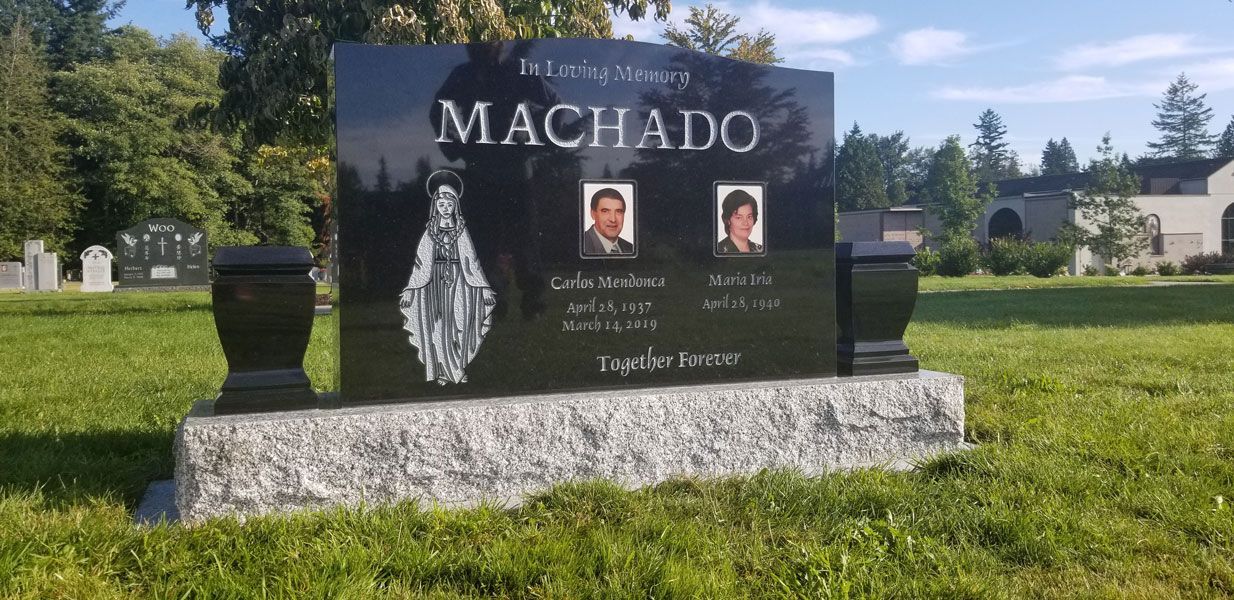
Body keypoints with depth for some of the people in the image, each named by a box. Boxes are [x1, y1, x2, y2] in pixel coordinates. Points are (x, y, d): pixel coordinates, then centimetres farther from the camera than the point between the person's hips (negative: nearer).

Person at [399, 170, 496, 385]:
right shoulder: (430, 232, 5)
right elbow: (420, 262, 4)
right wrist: (410, 290, 0)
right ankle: (442, 372, 6)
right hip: (436, 283, 0)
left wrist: (484, 288, -2)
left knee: (459, 324, -2)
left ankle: (460, 370, 8)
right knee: (438, 326, -1)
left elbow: (472, 260, 3)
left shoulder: (461, 231, 4)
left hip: (458, 283, 0)